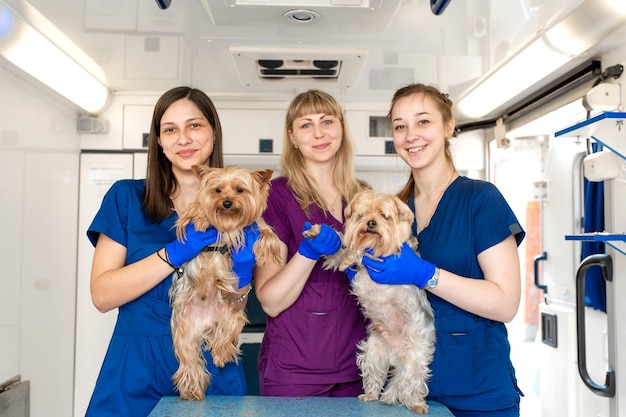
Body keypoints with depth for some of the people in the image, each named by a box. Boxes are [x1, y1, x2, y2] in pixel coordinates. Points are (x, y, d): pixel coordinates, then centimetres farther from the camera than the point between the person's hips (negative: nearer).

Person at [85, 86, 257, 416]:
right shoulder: (126, 197, -2)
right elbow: (102, 295, -11)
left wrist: (241, 272, -16)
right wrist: (177, 253, -21)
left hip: (212, 370, 2)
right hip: (138, 371, -1)